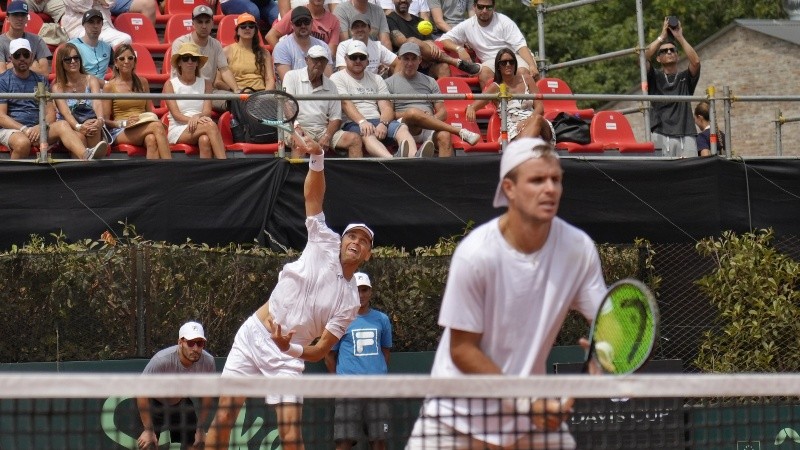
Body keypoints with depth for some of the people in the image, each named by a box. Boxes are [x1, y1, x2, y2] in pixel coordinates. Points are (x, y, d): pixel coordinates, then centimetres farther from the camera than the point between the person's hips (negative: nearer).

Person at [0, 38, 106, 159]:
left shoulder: (40, 80, 19)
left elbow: (50, 112, 11)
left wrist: (42, 126, -12)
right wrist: (25, 130, -17)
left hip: (37, 130, 3)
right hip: (11, 129, -3)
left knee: (62, 125, -28)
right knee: (22, 142, -41)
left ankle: (85, 155, -56)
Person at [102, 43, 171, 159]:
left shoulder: (142, 83, 20)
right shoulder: (110, 86, 7)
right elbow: (105, 120, 2)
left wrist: (152, 119, -1)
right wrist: (123, 123, -16)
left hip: (144, 128, 4)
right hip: (121, 132, -4)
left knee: (151, 140, -36)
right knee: (157, 126, -33)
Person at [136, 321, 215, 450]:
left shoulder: (208, 362, -23)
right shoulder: (161, 360, -37)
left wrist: (200, 428, -6)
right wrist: (148, 430, -27)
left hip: (182, 402, 4)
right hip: (154, 403, -4)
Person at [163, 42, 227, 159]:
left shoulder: (205, 84, 17)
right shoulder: (170, 84, 9)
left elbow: (207, 112, 2)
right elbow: (176, 114, -3)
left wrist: (197, 117, -23)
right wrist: (192, 120, -24)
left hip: (201, 130, 3)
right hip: (178, 131, -3)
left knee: (205, 140, -36)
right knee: (211, 126, -33)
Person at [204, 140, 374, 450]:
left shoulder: (349, 302, -1)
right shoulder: (324, 244, 1)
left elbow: (321, 349, -4)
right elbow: (312, 195, -4)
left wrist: (290, 348, -23)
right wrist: (317, 160, -22)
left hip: (287, 356, -1)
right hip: (253, 335, 1)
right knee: (224, 416, -5)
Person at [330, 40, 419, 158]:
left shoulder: (376, 79, 23)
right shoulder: (337, 78, 10)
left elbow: (386, 108, 11)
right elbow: (345, 103, -8)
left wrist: (383, 124, -14)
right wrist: (362, 122, -26)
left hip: (378, 122, 5)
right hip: (353, 124, -5)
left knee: (402, 128, -25)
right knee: (367, 134, -38)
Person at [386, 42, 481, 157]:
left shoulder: (430, 82, 25)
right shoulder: (390, 83, 16)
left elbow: (442, 112, 18)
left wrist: (430, 120, -5)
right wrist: (409, 115, -10)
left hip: (429, 130, 2)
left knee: (444, 136, -34)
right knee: (413, 113, -38)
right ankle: (461, 132, -35)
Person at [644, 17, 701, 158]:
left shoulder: (685, 78, 18)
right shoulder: (655, 77, 15)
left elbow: (696, 61, -2)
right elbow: (643, 58, -3)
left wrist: (680, 37, 1)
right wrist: (662, 37, 1)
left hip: (685, 135, 1)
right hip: (661, 134, -1)